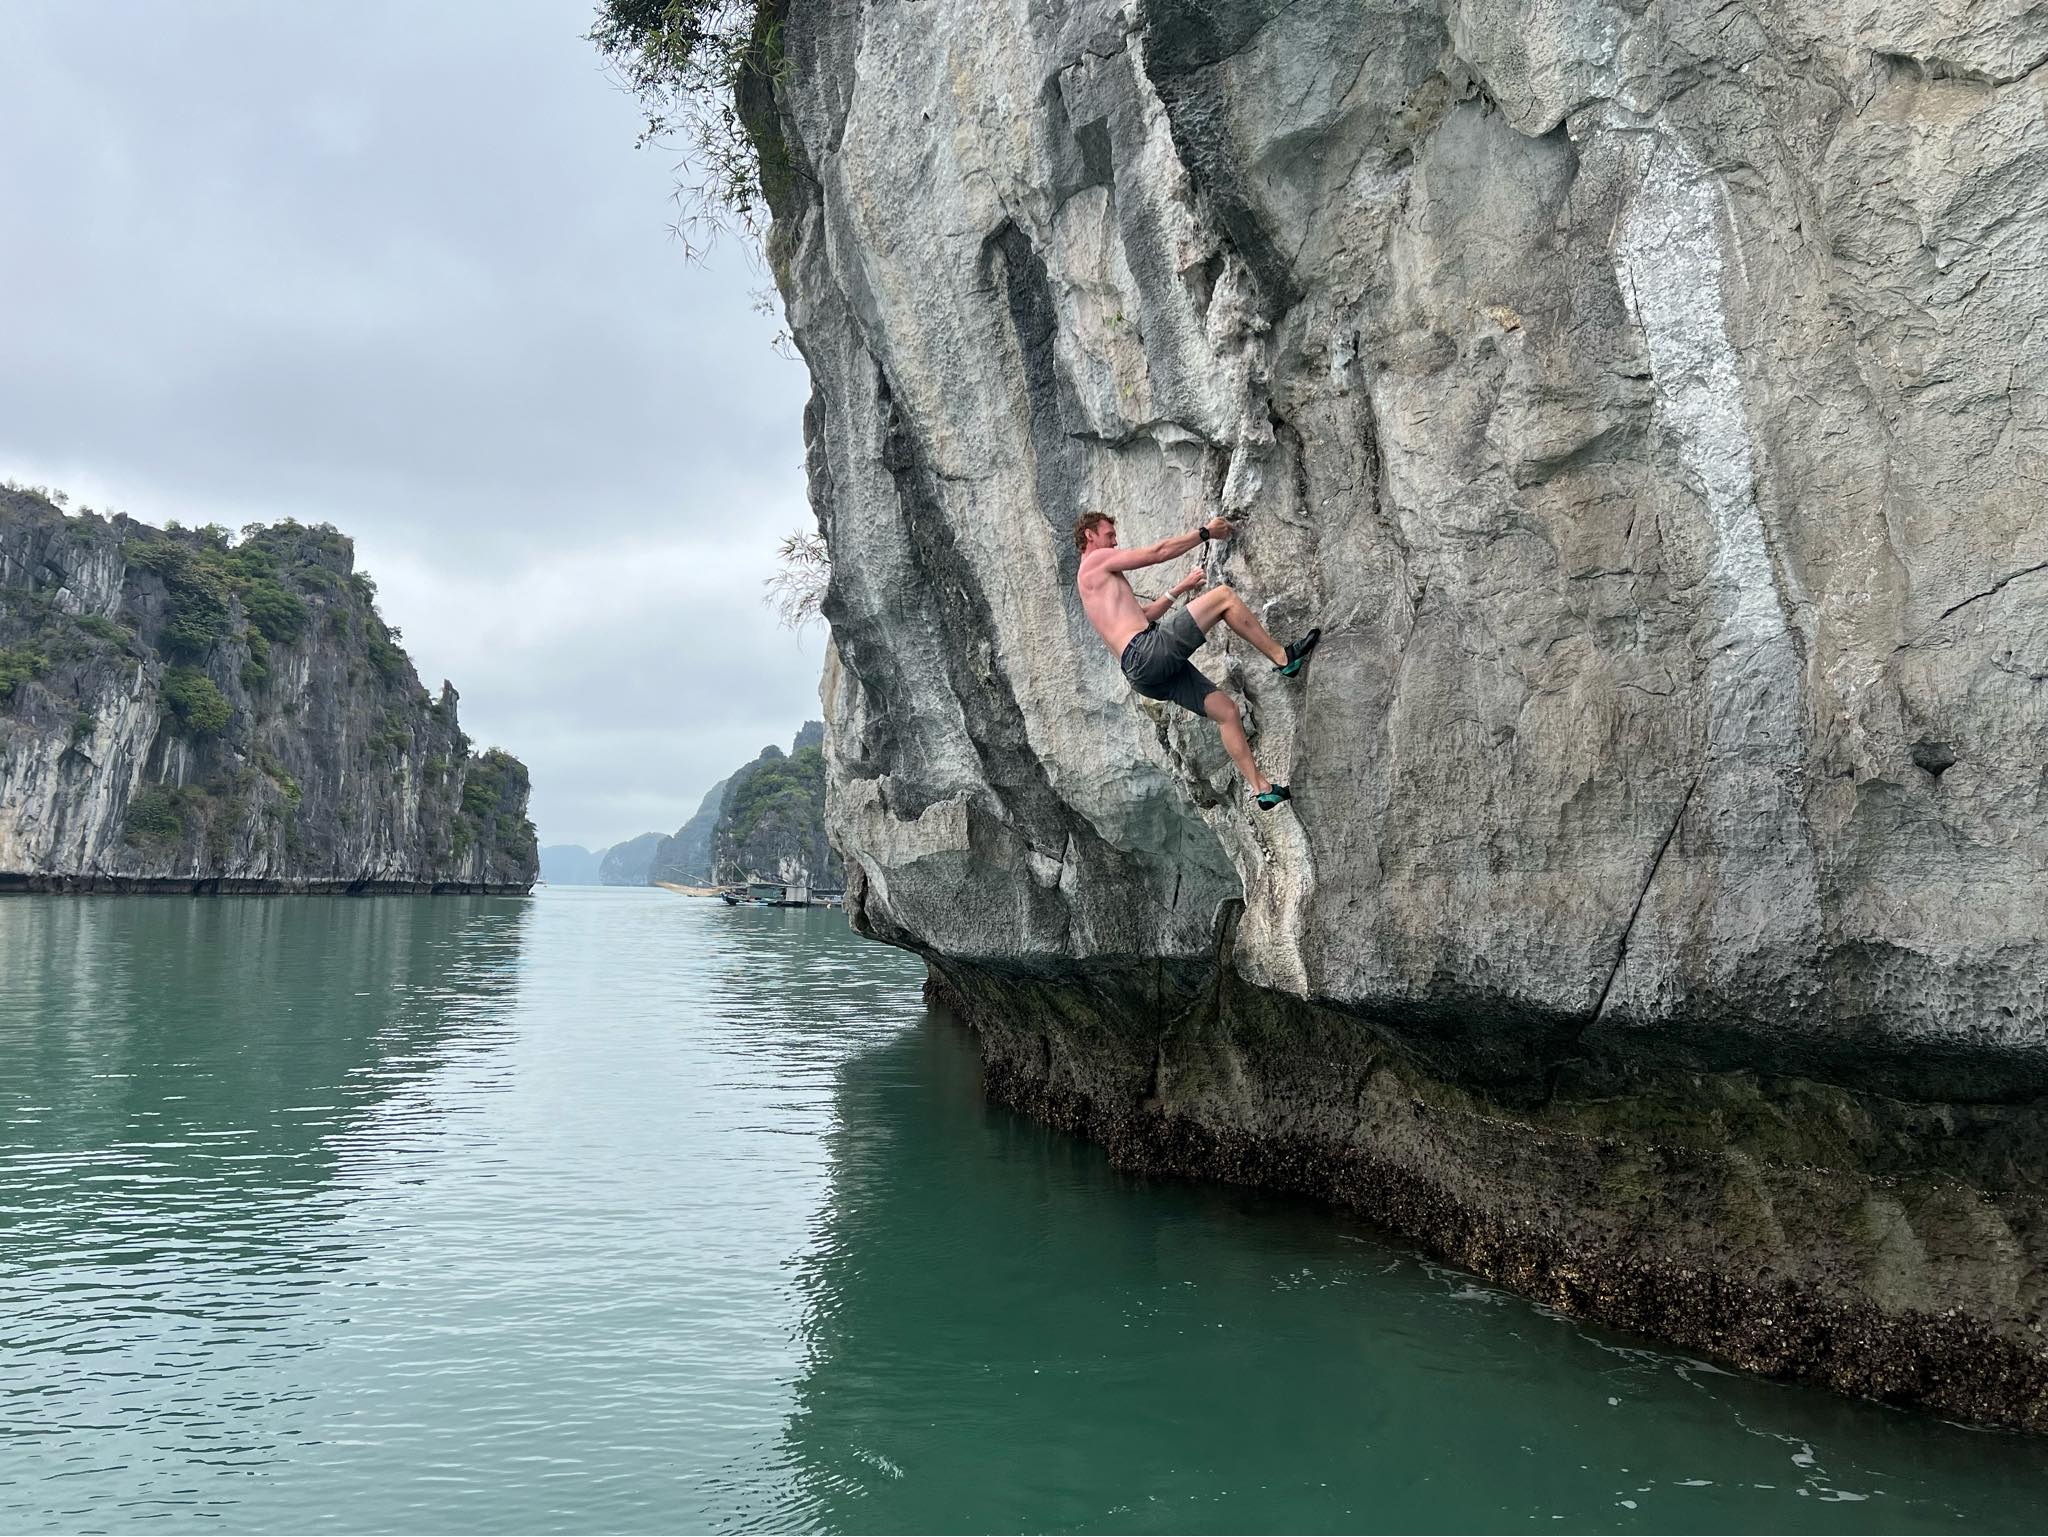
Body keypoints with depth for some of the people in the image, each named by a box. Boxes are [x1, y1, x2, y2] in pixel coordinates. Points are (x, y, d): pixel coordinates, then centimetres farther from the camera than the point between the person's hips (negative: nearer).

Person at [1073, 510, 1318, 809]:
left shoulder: (1098, 584, 31)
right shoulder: (1096, 561, 3)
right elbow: (1158, 552, 1)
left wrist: (1179, 589, 34)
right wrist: (1205, 532, 10)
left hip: (1145, 673, 10)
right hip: (1148, 650, -10)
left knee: (1227, 710, 9)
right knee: (1223, 596, -8)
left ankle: (1261, 788, 8)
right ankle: (1282, 657, -1)